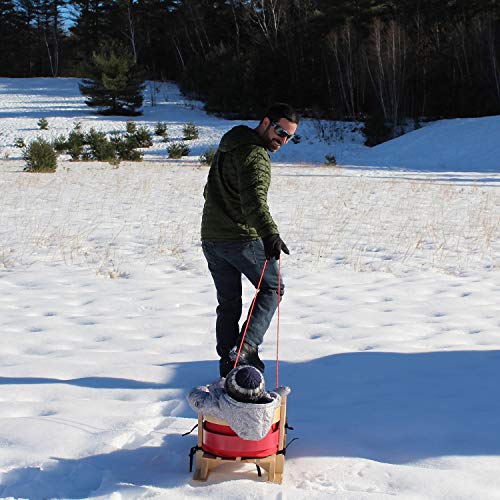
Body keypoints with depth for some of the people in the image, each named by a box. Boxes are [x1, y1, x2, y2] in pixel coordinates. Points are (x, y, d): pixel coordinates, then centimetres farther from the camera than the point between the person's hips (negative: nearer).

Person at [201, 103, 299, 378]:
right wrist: (270, 233, -46)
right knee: (271, 289, 9)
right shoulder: (255, 155, -15)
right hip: (242, 239, -8)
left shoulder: (228, 146, 16)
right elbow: (254, 199, -33)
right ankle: (246, 347, -4)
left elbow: (210, 190, 28)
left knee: (228, 302, 14)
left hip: (210, 239, 8)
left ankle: (228, 364, 14)